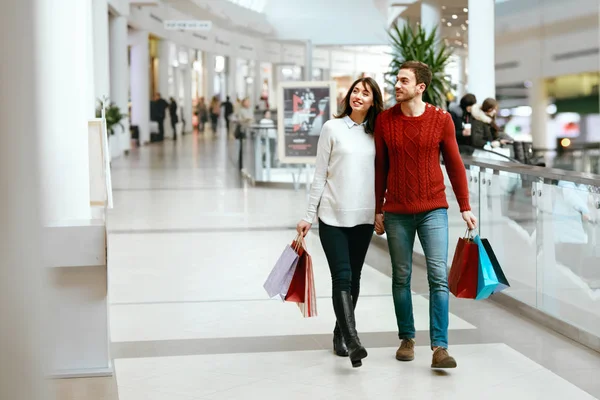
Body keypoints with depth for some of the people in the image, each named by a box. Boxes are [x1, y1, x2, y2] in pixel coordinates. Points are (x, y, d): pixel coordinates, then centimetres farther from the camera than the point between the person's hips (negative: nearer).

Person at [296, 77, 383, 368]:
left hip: (364, 217, 4)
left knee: (353, 279, 10)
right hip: (333, 216, -3)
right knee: (342, 278, -10)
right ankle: (352, 340, -15)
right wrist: (308, 215, -1)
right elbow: (320, 175, 0)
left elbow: (381, 175, 13)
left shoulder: (376, 134, 7)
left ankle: (340, 334, 24)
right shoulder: (332, 128, -2)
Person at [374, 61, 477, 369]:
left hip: (433, 210, -1)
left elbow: (454, 164, 3)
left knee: (438, 277, -8)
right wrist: (378, 210, 8)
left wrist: (465, 207, 3)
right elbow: (380, 168, 7)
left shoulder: (441, 120, -3)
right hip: (397, 213, 1)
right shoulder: (385, 120, 1)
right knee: (401, 278, 9)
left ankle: (439, 347, -6)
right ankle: (406, 339, 23)